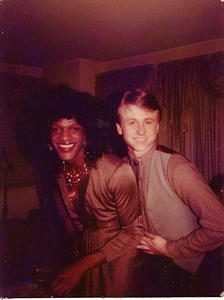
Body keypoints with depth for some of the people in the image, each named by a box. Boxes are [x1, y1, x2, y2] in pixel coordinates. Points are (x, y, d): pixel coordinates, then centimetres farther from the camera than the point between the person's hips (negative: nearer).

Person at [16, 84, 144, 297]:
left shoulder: (117, 172, -28)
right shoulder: (56, 171, -8)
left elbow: (134, 231, -21)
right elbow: (69, 221, 6)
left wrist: (83, 264, -22)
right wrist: (76, 258, 8)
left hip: (118, 259, -5)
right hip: (84, 255, 5)